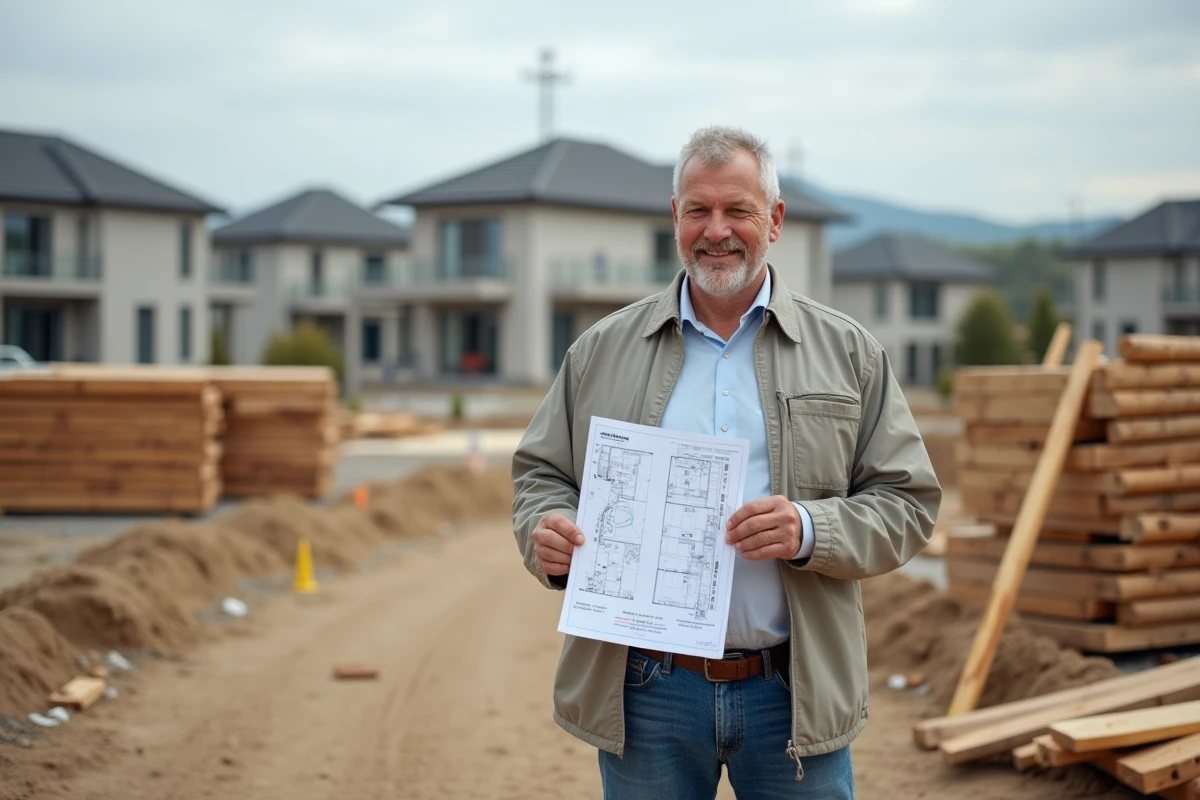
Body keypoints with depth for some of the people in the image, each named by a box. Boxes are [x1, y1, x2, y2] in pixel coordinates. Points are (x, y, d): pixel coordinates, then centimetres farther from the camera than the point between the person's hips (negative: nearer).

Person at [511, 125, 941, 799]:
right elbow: (540, 472, 13)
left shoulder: (849, 352, 4)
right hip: (643, 690, 1)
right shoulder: (601, 350, 8)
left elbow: (908, 500, 1)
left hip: (792, 691, -1)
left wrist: (810, 530, -17)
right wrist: (546, 529, -10)